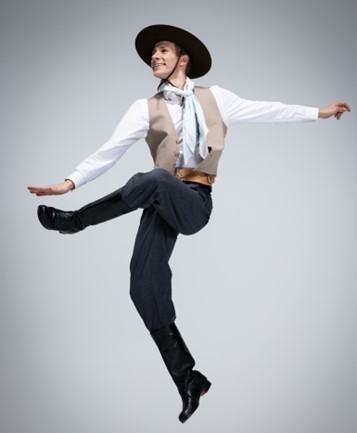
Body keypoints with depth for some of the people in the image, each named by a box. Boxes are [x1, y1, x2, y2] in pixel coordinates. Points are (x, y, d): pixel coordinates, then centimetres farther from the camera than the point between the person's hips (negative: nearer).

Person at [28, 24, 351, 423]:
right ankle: (188, 380, 0)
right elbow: (110, 150, 6)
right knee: (144, 286, -13)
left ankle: (73, 222, -17)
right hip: (163, 202, 2)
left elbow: (263, 110, 15)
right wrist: (71, 181, -4)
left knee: (154, 180, -37)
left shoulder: (214, 98, 13)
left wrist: (318, 112, 14)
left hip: (195, 202, -2)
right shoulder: (146, 108, 13)